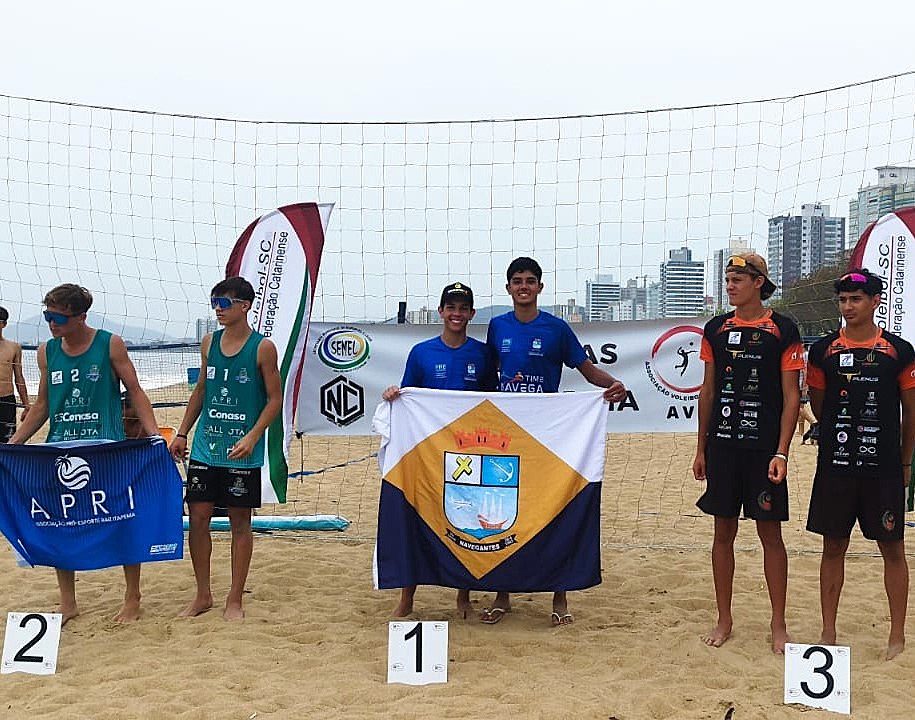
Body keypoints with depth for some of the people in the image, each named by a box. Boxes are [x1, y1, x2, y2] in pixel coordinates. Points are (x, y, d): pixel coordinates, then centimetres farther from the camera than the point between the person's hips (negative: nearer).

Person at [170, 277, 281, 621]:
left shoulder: (262, 348, -7)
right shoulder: (209, 343, 8)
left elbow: (275, 399, -6)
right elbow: (201, 390, 16)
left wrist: (252, 437, -17)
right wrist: (182, 433, 11)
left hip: (242, 453, -4)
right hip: (205, 447, 4)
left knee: (240, 521, 5)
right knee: (197, 516, 4)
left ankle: (235, 600, 16)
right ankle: (203, 595, 18)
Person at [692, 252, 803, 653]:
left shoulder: (783, 330, -3)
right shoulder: (716, 329, 8)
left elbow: (791, 397, -4)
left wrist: (781, 453, -12)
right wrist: (701, 448, 11)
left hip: (764, 448, -3)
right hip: (722, 445, 4)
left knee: (770, 533, 2)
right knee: (723, 531, 8)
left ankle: (778, 624, 14)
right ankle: (724, 620, 19)